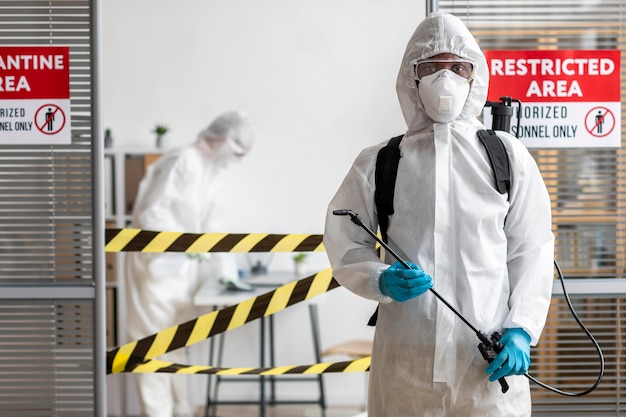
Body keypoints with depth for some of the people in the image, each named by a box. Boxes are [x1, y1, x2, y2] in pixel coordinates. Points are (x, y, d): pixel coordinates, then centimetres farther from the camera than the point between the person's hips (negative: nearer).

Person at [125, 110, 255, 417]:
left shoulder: (214, 173, 9)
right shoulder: (182, 162, -18)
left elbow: (213, 223, 10)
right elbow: (151, 212, -22)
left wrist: (226, 271, 3)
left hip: (184, 265, 9)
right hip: (157, 262, -9)